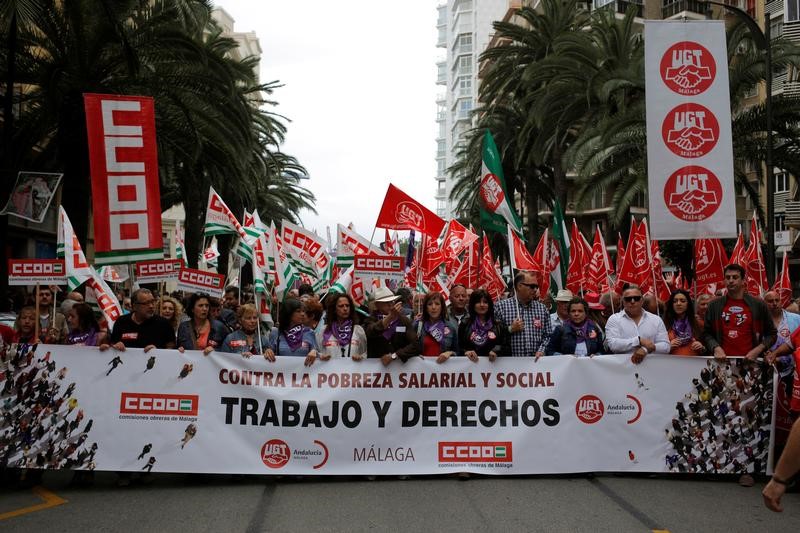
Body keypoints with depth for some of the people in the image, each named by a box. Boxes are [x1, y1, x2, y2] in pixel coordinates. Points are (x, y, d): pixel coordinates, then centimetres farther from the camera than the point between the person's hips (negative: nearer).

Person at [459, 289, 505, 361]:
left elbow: (505, 346, 9)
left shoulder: (498, 325, 14)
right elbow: (458, 347, 11)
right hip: (471, 363, 1)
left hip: (492, 363, 0)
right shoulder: (464, 325, 13)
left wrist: (496, 351, -10)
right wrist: (466, 352, -9)